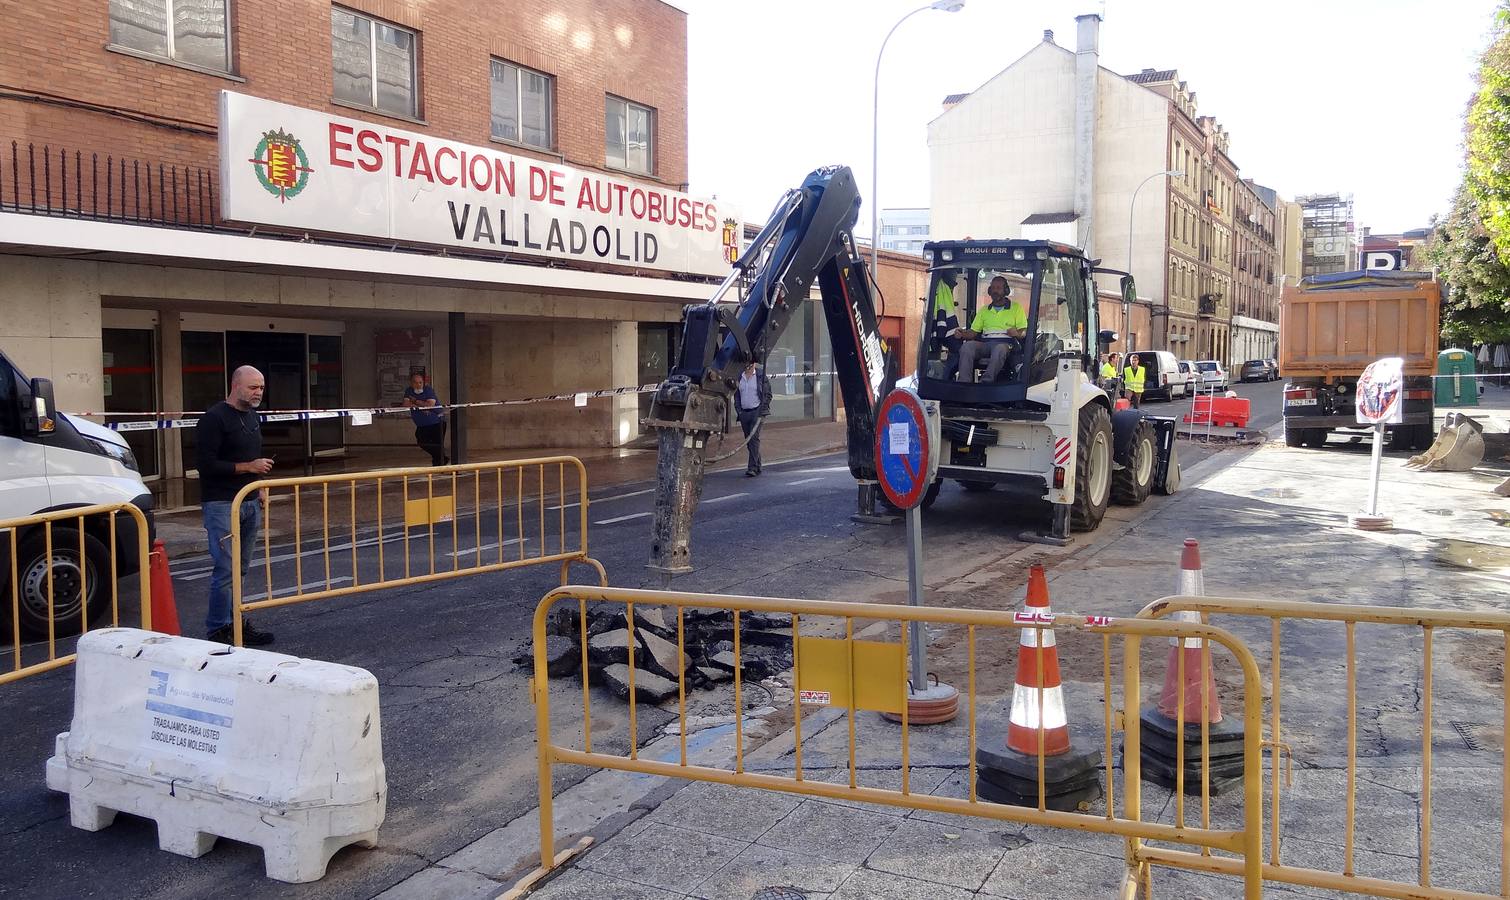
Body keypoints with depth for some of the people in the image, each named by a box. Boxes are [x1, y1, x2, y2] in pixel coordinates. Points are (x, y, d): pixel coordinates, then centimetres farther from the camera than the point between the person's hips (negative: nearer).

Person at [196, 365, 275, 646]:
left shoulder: (252, 417, 15)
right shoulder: (214, 418, -12)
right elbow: (206, 464, -17)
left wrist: (260, 489, 18)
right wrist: (247, 467, -17)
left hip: (250, 503, 8)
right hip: (221, 504, -8)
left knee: (240, 570, 11)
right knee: (226, 569, -9)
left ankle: (238, 625, 18)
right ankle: (218, 631, 0)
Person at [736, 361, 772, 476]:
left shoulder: (761, 375, -1)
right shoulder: (739, 377, 10)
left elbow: (768, 395, 0)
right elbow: (736, 395, 16)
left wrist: (762, 410, -9)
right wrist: (738, 410, 5)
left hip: (757, 411, -5)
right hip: (744, 413, 5)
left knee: (754, 438, -15)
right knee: (748, 440, 7)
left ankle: (752, 468, -18)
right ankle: (757, 467, 17)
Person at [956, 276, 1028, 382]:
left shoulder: (1016, 307, 18)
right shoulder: (984, 310, 27)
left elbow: (1024, 331, 10)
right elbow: (973, 331, 20)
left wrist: (1017, 333, -15)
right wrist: (962, 333, -3)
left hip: (1005, 342, -3)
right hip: (985, 342, 3)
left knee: (1000, 349, -41)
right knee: (966, 346, -30)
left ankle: (986, 381, -50)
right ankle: (964, 382, -42)